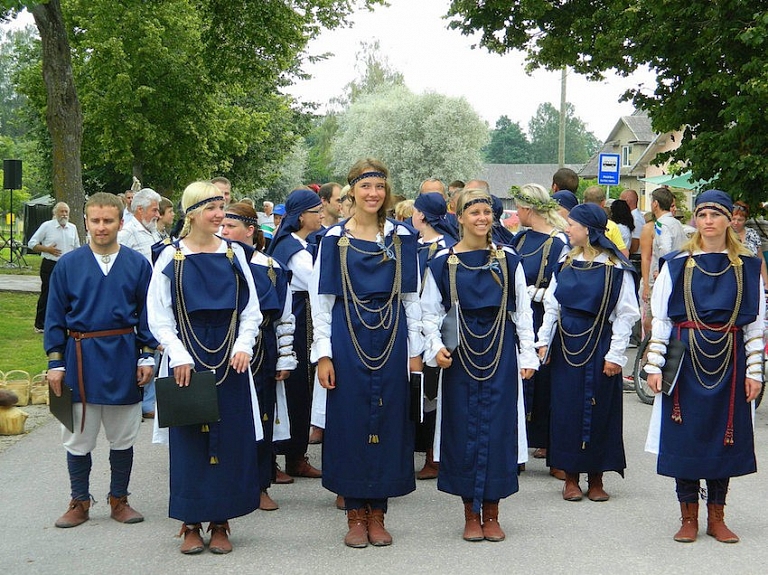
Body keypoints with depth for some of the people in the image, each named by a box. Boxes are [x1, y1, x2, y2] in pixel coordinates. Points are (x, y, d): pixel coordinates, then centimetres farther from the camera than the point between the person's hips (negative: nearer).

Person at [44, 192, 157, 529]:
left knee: (123, 437, 10)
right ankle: (79, 502, 20)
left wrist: (147, 356, -2)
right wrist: (55, 362, -2)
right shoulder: (68, 265, 0)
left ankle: (119, 499, 24)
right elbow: (55, 318, 2)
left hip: (123, 360, 0)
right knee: (78, 437, 7)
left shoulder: (138, 265, 0)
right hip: (81, 358, 0)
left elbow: (147, 314, 4)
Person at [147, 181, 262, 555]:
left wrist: (243, 346, -7)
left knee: (230, 437, 3)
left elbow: (251, 309, 8)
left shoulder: (234, 254, 6)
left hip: (230, 360, 2)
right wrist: (178, 356, -11)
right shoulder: (171, 257, 0)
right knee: (189, 437, 2)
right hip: (187, 358, -2)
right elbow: (158, 316, -1)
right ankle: (191, 524, 12)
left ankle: (220, 523, 13)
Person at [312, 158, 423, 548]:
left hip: (391, 338, 1)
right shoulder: (335, 239, 2)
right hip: (348, 339, -1)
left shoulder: (401, 237, 6)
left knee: (389, 421, 4)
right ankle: (355, 515, 12)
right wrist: (323, 353, -5)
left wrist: (415, 352, 2)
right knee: (350, 421, 2)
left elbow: (411, 297, 7)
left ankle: (377, 514, 14)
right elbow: (322, 299, 1)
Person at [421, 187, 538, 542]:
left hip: (501, 353, 1)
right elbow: (430, 312, 4)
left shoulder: (508, 260, 5)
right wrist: (436, 347, -11)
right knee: (463, 428, 3)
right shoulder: (443, 262, 1)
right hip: (460, 354, -1)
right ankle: (471, 515, 13)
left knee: (498, 427, 1)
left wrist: (528, 354, 1)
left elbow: (523, 311, 7)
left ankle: (491, 514, 12)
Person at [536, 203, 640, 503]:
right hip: (565, 343, 4)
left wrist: (615, 354, -12)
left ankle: (596, 478, 15)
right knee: (566, 408, 5)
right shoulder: (566, 263, 8)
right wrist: (544, 341, 4)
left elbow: (626, 314, -8)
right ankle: (571, 477, 15)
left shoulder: (616, 268, -8)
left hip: (598, 344, -4)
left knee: (598, 410, 3)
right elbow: (551, 304, 11)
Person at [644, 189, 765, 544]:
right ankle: (689, 517, 13)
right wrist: (654, 365, -5)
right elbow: (660, 318, 1)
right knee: (685, 435, 1)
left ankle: (716, 517, 18)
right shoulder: (677, 264, 3)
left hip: (729, 362, 1)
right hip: (686, 361, -1)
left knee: (724, 435, 6)